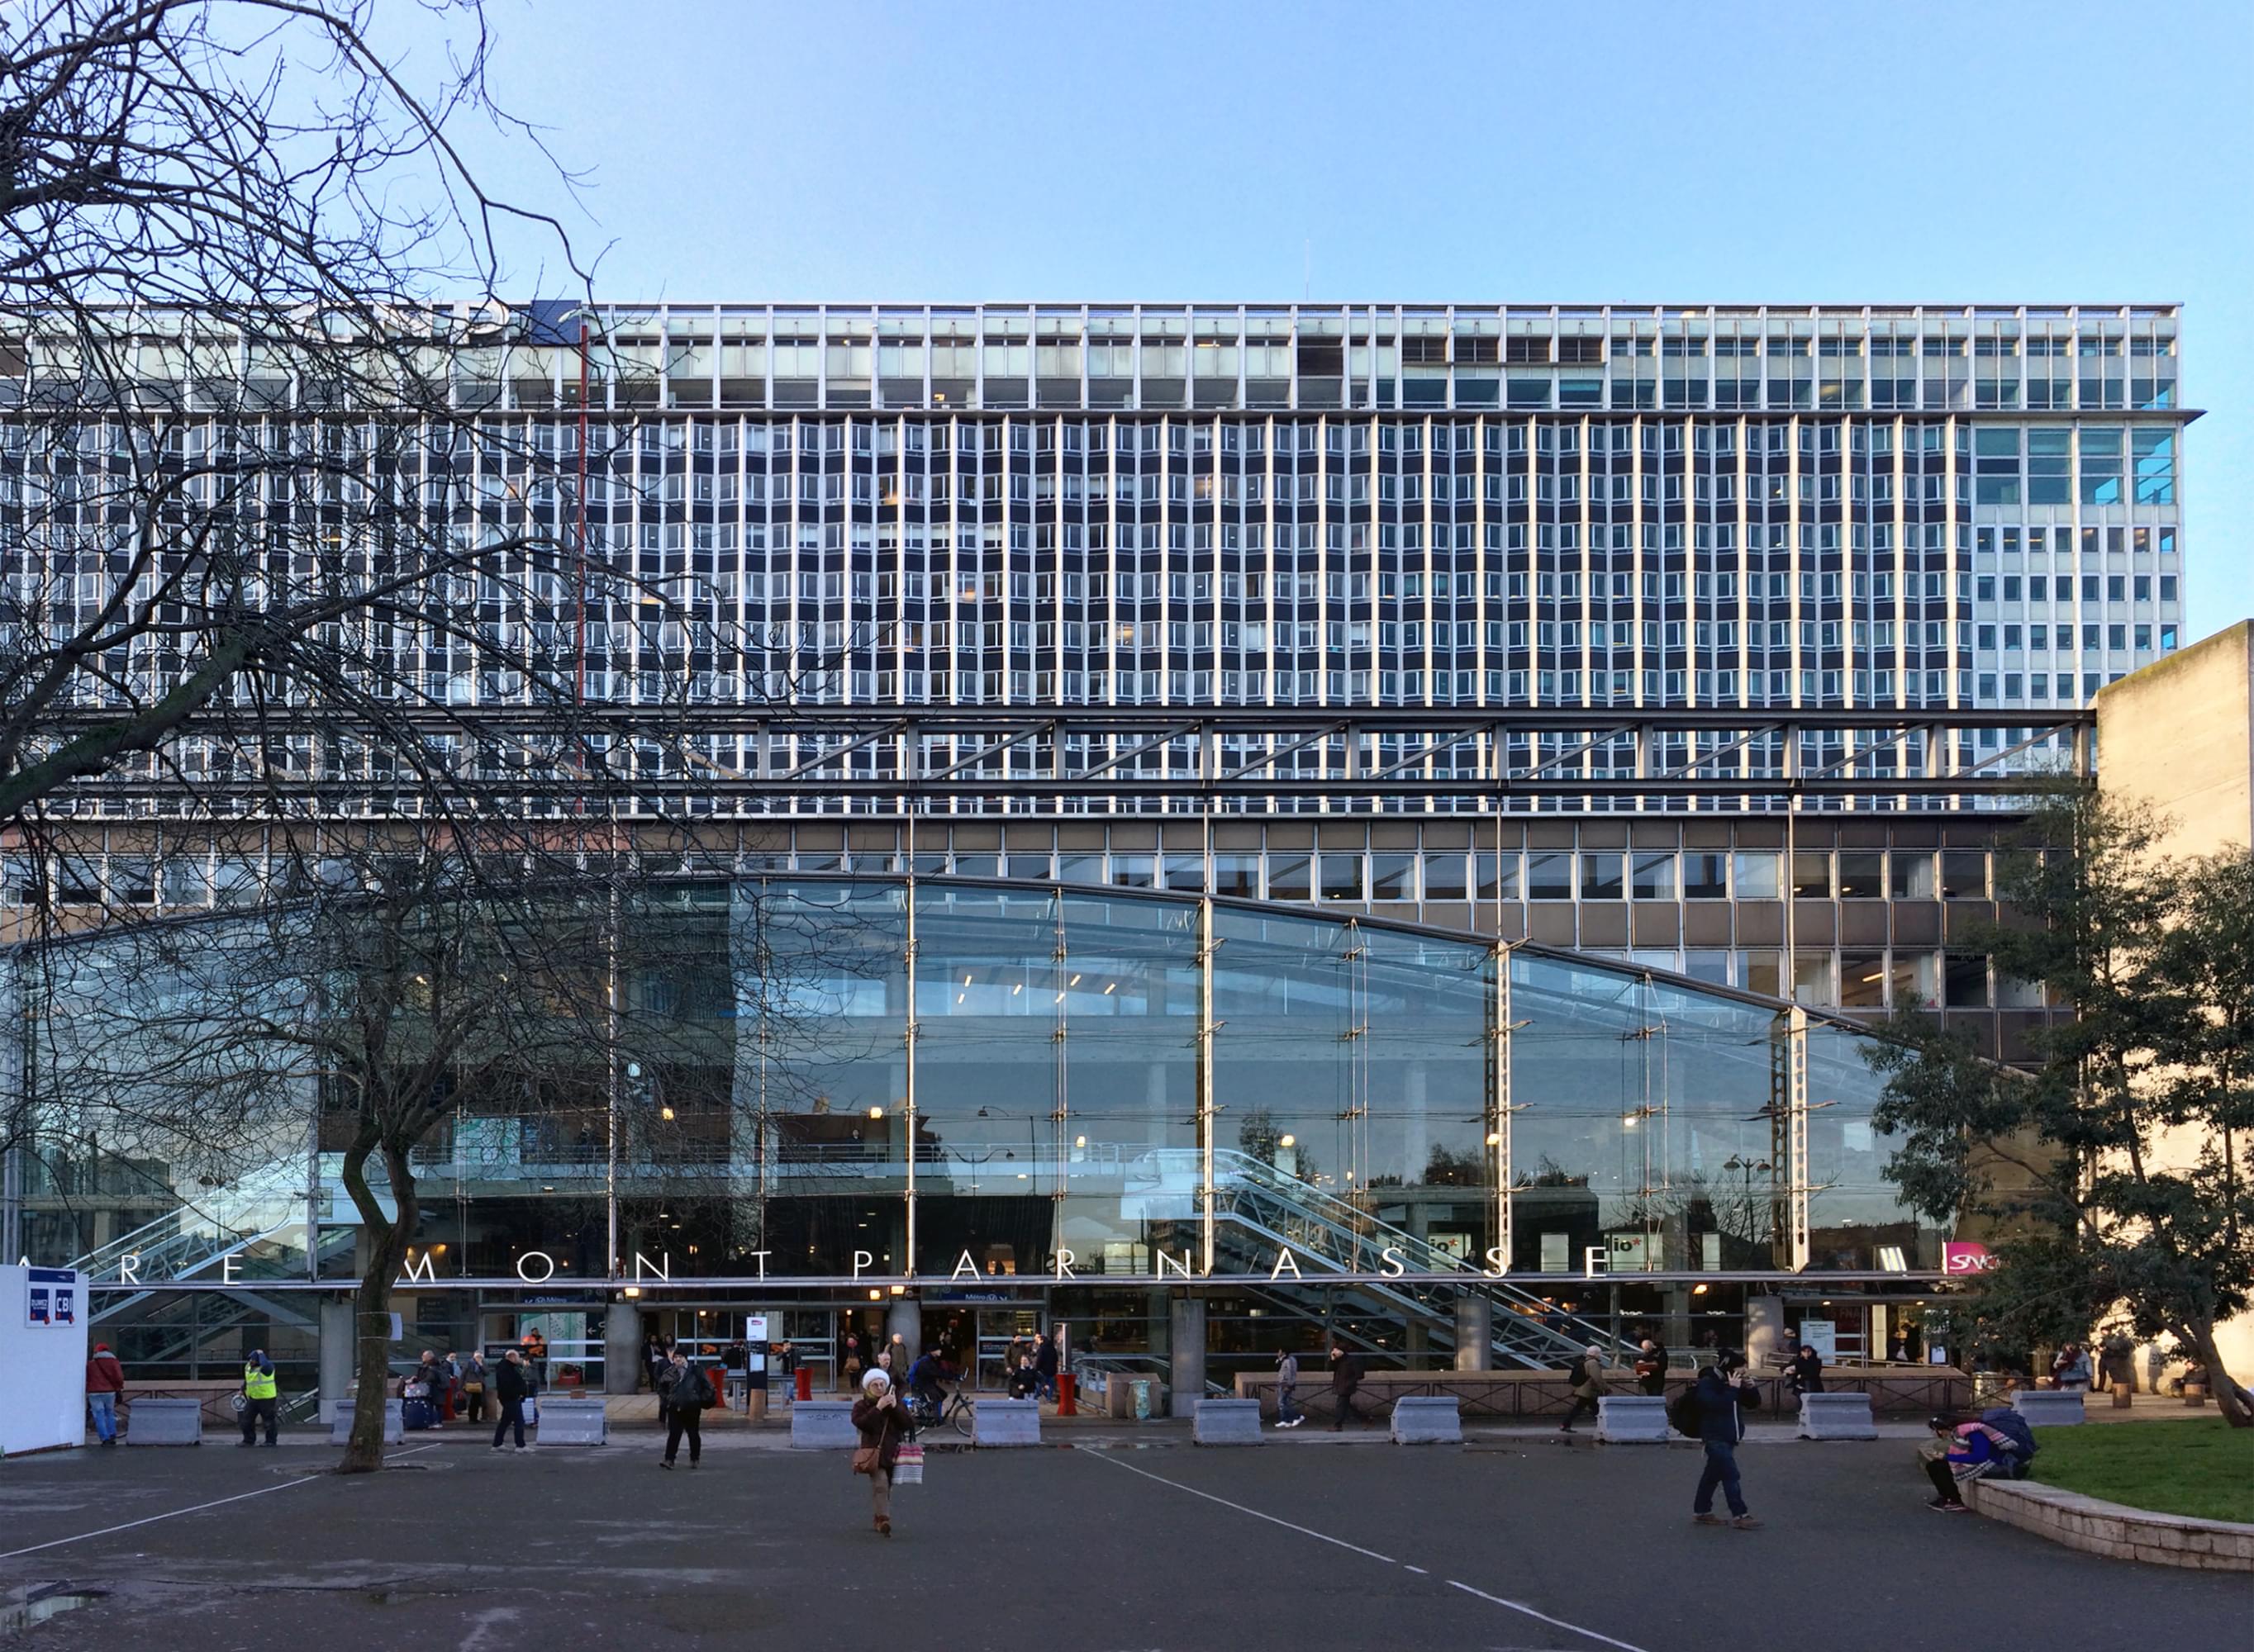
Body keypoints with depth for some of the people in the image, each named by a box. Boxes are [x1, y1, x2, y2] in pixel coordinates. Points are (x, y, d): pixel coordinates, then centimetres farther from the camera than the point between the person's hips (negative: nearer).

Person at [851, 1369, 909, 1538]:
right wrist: (878, 1408, -21)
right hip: (873, 1450, -4)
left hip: (893, 1451, 4)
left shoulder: (895, 1402, 11)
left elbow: (906, 1424, 1)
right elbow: (860, 1423, -17)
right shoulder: (861, 1406, 3)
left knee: (886, 1487, 10)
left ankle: (880, 1517, 28)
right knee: (881, 1484, -23)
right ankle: (884, 1519, -31)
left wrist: (895, 1408, -12)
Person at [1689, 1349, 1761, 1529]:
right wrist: (1732, 1389, -26)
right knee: (1731, 1475, -15)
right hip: (1715, 1438, -9)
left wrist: (1751, 1388, -4)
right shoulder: (1707, 1383, -14)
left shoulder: (1733, 1382, 12)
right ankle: (1739, 1515, -17)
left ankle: (1701, 1512, 22)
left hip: (1728, 1438, 9)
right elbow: (1718, 1404, -28)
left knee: (1713, 1474, 14)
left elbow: (1753, 1403, 15)